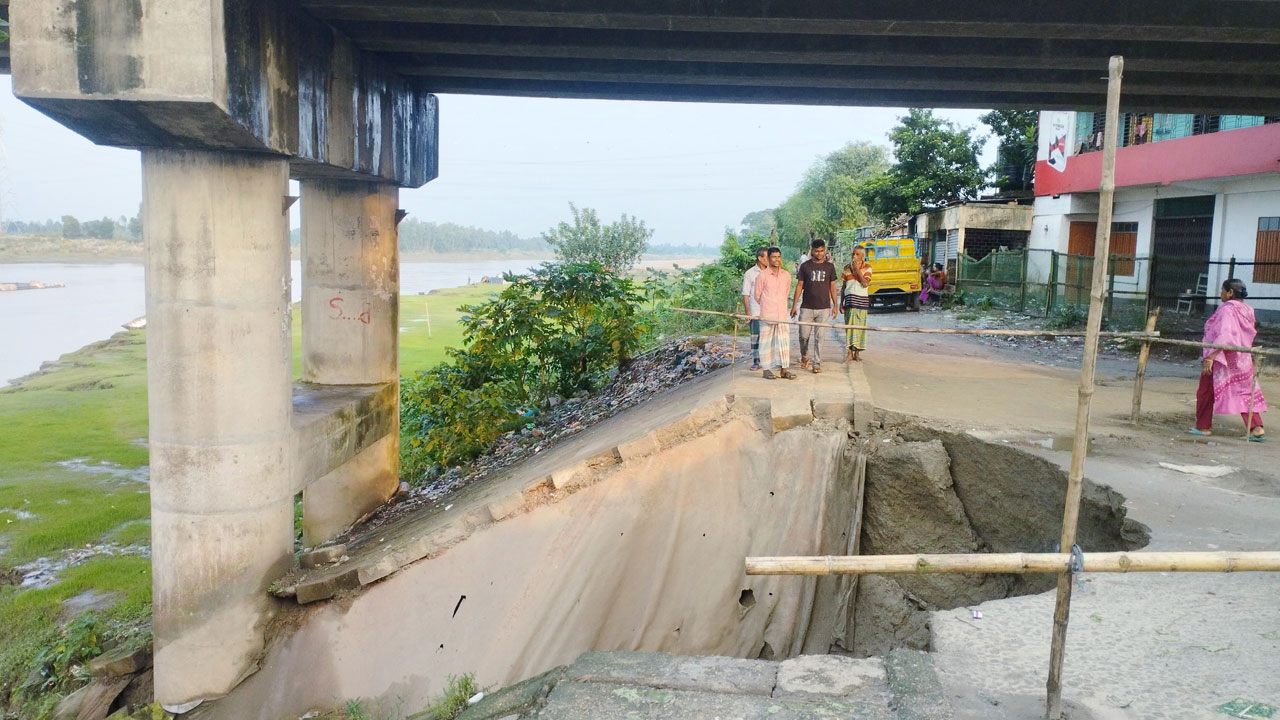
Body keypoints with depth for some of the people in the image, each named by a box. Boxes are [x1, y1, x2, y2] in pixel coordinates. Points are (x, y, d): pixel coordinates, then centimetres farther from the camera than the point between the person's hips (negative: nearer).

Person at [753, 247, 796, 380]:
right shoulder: (762, 276, -5)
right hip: (766, 315, -4)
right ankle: (767, 370, 8)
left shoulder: (786, 275, 7)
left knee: (784, 341, 2)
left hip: (782, 314, 4)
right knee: (766, 342, 1)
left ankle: (783, 369, 8)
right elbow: (757, 296, 3)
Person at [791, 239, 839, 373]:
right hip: (806, 307, 0)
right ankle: (804, 357, 28)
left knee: (819, 337, 0)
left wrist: (835, 305, 5)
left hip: (823, 308, 0)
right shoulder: (805, 266, 3)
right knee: (804, 336, 3)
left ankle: (817, 364, 8)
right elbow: (800, 285, 4)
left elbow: (832, 286, 10)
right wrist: (794, 305, 0)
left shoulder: (829, 266, 6)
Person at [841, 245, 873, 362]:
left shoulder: (867, 267, 0)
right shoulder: (847, 267, 8)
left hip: (862, 300, -2)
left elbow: (865, 283, -14)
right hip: (849, 300, 2)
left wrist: (857, 269, -14)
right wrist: (841, 302, 8)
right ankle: (849, 353, 3)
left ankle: (857, 352, 10)